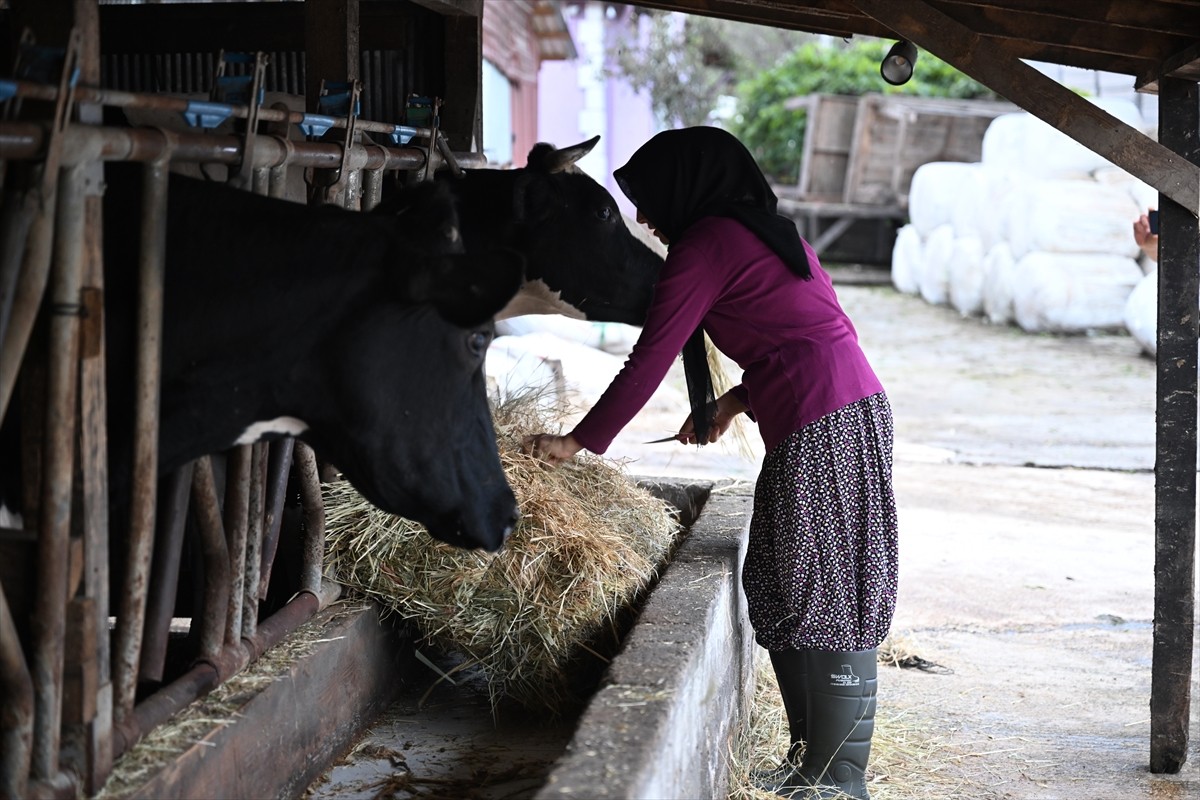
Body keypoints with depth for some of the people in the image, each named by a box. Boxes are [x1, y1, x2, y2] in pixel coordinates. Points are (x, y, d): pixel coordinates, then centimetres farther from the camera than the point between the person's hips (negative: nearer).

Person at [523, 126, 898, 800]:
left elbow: (650, 360, -7)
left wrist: (579, 442, 0)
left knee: (825, 595, -5)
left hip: (819, 426, -9)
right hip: (853, 408, 9)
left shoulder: (706, 243, -6)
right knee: (786, 594, 12)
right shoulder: (763, 230, 20)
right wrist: (738, 400, 18)